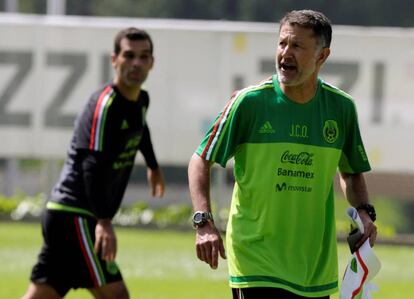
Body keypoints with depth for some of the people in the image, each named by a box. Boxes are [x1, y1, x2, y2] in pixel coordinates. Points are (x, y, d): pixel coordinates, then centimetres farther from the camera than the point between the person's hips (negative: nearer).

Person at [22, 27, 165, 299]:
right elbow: (92, 167, -27)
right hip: (75, 217, -9)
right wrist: (103, 221, -38)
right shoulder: (105, 105, -17)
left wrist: (153, 167, 55)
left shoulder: (140, 101, 12)